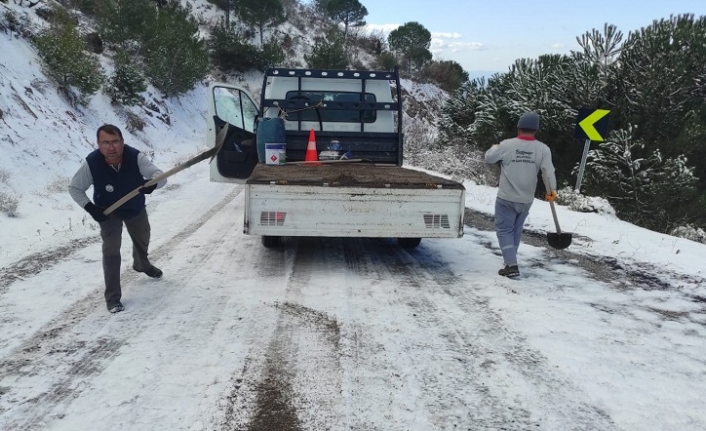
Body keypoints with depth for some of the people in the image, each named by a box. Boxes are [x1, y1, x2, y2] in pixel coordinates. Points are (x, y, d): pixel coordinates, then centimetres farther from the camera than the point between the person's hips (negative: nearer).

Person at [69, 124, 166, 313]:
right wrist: (90, 208, -28)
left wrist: (151, 183, -60)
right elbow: (74, 188, -16)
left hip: (136, 208, 3)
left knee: (142, 239, 26)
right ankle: (112, 297, -1)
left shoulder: (135, 157, -33)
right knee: (111, 250, -13)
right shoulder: (91, 163, -32)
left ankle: (141, 264, 60)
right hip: (108, 212, -2)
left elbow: (161, 176, -37)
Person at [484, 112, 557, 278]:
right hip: (526, 199, 3)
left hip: (506, 198, -3)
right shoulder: (543, 149, -6)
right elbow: (549, 171, -11)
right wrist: (552, 190, 0)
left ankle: (512, 265, -6)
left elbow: (488, 158, 3)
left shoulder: (507, 145, -11)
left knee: (504, 230, 4)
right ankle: (510, 259, 34)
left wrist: (495, 147, 24)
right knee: (516, 230, 20)